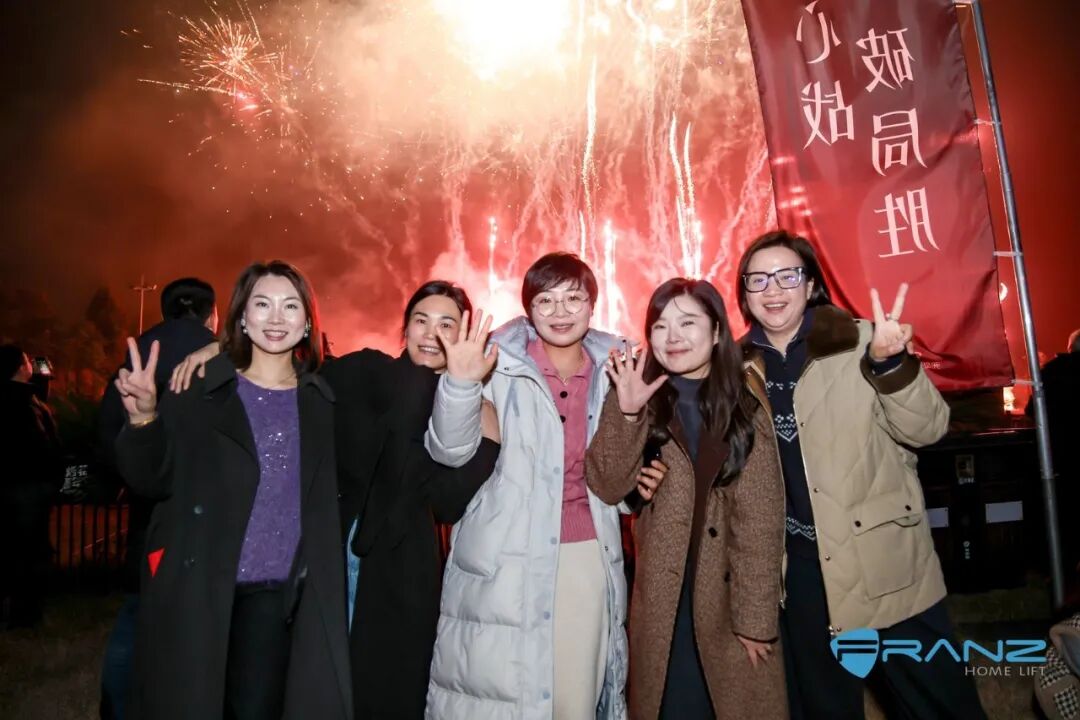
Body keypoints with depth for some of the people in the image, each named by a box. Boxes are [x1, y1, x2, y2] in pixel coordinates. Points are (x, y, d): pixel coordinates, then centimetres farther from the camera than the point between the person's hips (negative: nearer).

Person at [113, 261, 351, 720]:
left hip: (279, 592, 1)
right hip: (198, 589, -1)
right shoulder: (201, 389, -1)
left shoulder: (322, 400, 6)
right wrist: (143, 419, -22)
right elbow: (152, 481, -4)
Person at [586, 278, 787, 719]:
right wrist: (625, 412, -22)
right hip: (662, 600, 0)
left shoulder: (745, 401, -1)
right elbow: (606, 488, -11)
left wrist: (755, 613, -10)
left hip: (730, 592, 0)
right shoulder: (645, 401, 1)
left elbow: (760, 517, -5)